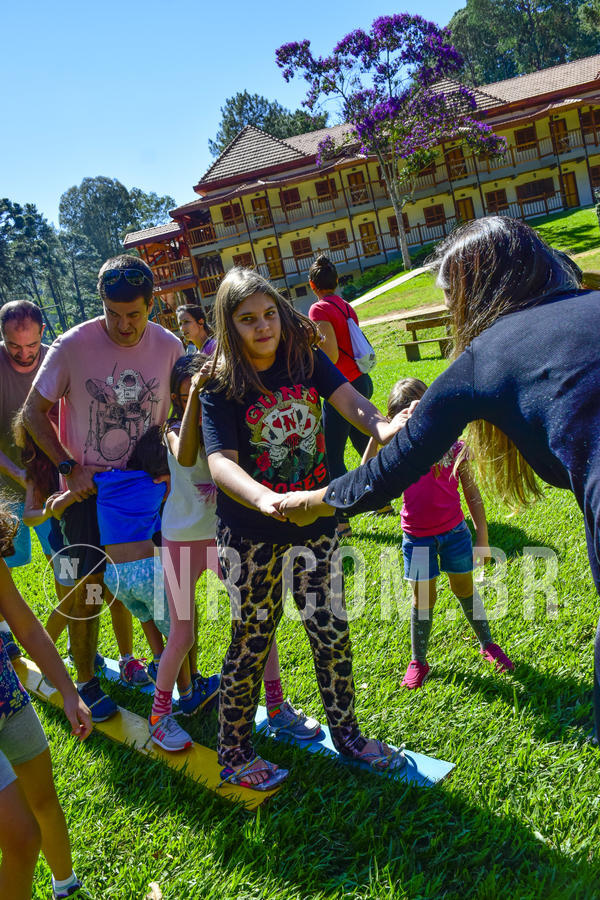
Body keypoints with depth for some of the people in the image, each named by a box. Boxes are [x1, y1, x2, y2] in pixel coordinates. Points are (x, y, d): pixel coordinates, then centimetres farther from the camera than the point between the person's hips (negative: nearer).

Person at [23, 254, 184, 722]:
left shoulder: (168, 346, -9)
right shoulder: (73, 346, -18)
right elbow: (34, 412, -7)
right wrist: (69, 469, -12)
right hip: (87, 487, -2)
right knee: (90, 586, 1)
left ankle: (128, 661, 34)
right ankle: (86, 681, 19)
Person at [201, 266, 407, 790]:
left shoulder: (306, 359, -3)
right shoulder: (221, 386, -13)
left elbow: (349, 401, -17)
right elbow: (221, 462, -27)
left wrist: (381, 427, -41)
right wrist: (264, 499, -47)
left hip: (315, 520, 3)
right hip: (251, 533, -3)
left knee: (331, 630, 12)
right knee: (252, 639, 8)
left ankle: (346, 733, 35)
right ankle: (234, 754, 28)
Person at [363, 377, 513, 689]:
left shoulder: (452, 448, -10)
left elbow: (472, 493, -2)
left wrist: (482, 538, 0)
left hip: (454, 533, 0)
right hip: (417, 538, 1)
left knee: (465, 590, 12)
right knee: (423, 598, 7)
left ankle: (487, 644, 35)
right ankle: (418, 661, 24)